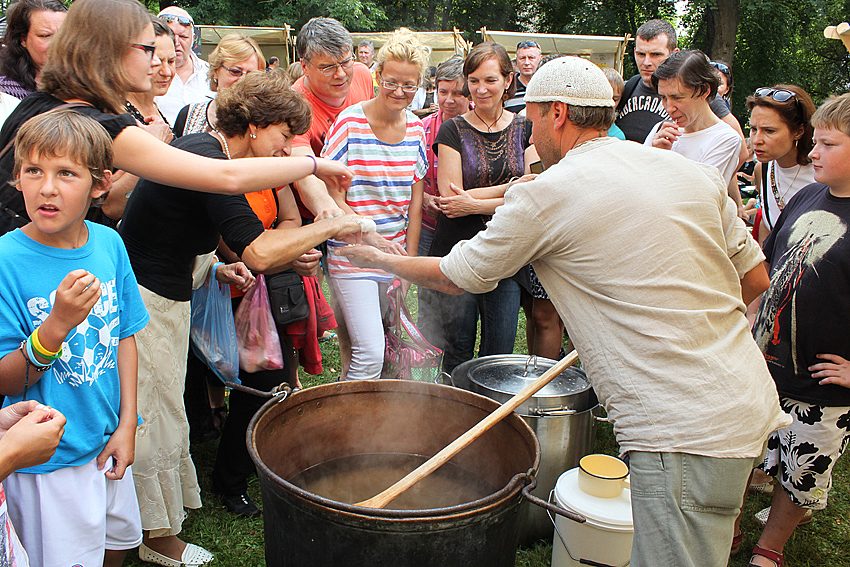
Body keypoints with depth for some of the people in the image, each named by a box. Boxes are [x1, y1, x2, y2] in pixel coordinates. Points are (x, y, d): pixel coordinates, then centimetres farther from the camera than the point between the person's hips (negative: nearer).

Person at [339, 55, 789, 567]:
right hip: (751, 404, 8)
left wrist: (383, 259, 22)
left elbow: (453, 277, 5)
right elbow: (756, 278, 14)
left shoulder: (548, 193, -8)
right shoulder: (695, 172, 9)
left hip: (686, 436, -8)